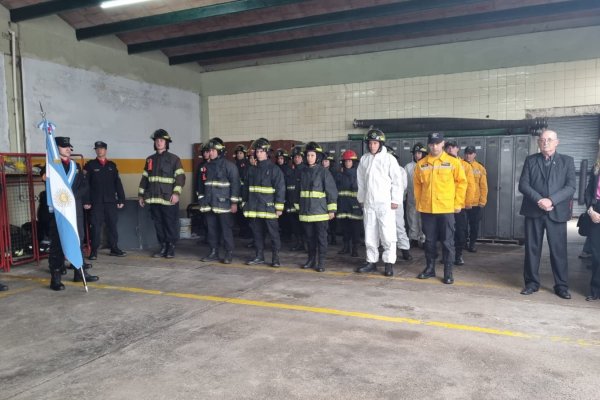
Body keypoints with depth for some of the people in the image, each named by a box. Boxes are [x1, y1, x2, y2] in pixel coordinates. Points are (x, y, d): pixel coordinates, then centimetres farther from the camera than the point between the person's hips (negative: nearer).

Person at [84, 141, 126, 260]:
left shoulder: (112, 165, 13)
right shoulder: (90, 165, 4)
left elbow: (118, 183, 11)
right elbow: (85, 184, -2)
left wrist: (121, 199, 5)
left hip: (111, 201, 3)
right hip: (96, 202, -3)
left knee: (112, 225, 5)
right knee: (96, 226, 0)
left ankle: (114, 248, 13)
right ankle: (94, 251, 5)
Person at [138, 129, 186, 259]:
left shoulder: (174, 159, -1)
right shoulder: (150, 159, 16)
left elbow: (180, 177, -8)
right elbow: (144, 178, 19)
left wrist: (176, 193, -19)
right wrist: (141, 194, 15)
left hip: (169, 198, -5)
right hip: (154, 198, 5)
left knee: (171, 224, 0)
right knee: (158, 224, 9)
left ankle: (171, 248, 12)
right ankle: (163, 247, 19)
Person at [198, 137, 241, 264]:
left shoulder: (229, 165, -5)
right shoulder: (207, 166, 13)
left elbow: (235, 184, -8)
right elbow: (201, 184, 20)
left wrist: (234, 202, -12)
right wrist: (201, 200, 16)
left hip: (223, 203, -6)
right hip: (209, 204, 6)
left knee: (226, 229, -2)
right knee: (212, 229, 10)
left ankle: (229, 253, 7)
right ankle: (213, 252, 20)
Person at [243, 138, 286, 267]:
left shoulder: (274, 169, -5)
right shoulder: (252, 170, 12)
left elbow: (280, 189, -9)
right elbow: (246, 188, 18)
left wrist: (279, 207, -13)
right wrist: (245, 203, 14)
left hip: (269, 207, -5)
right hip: (254, 208, 5)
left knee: (273, 233, 1)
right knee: (257, 232, 11)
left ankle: (275, 257, 11)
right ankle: (259, 256, 22)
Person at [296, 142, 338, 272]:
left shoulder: (324, 172, -5)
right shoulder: (303, 172, 11)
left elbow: (332, 191, -6)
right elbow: (299, 191, 17)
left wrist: (332, 209, -9)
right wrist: (299, 207, 16)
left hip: (320, 211, -5)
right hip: (305, 211, 5)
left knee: (321, 237, 1)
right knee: (309, 237, 13)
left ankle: (321, 262, 8)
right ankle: (311, 259, 25)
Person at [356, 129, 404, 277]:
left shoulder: (389, 159, -5)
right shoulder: (364, 159, 8)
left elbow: (397, 181, -5)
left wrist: (395, 200, -8)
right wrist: (361, 198, 14)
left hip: (385, 203, -4)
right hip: (368, 203, 4)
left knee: (387, 235, -4)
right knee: (370, 234, 10)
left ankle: (389, 263, 7)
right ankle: (371, 261, 20)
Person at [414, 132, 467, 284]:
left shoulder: (453, 162, -2)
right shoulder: (421, 164, 5)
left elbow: (461, 182, 1)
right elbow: (417, 184, 11)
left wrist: (458, 203, -2)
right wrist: (418, 203, 8)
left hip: (446, 208, -2)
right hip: (426, 209, 2)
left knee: (447, 241, 3)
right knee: (429, 240, 11)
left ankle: (448, 271, 11)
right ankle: (430, 267, 23)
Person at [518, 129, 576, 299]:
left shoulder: (567, 161, 6)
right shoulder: (530, 160, 8)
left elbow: (570, 187, -3)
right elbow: (523, 185, 0)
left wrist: (551, 200, -17)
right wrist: (539, 200, -15)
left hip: (557, 212, -1)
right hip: (533, 211, 1)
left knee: (559, 250, 3)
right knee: (532, 248, 6)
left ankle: (561, 285, 14)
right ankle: (532, 283, 16)